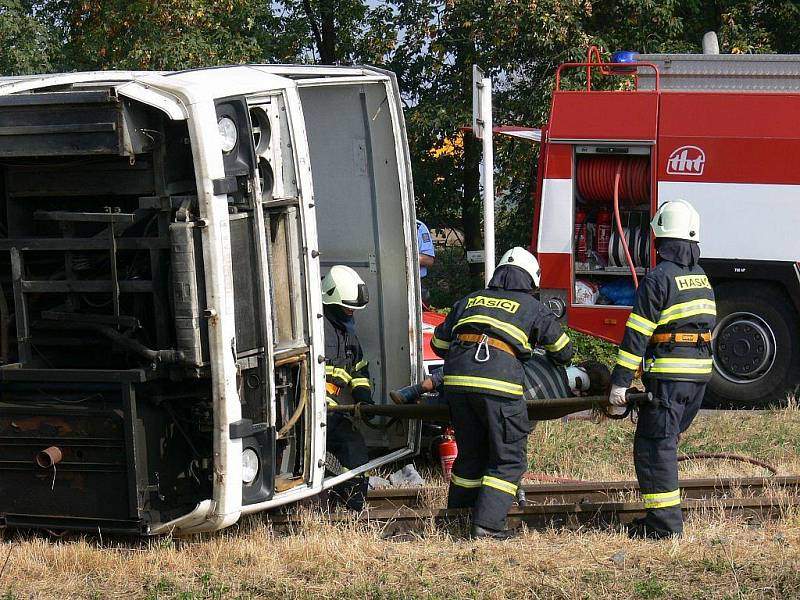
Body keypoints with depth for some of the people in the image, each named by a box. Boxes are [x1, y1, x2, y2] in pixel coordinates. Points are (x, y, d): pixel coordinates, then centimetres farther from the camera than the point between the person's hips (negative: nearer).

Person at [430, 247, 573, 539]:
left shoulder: (470, 301, 27)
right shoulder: (532, 307, 17)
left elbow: (439, 343, 29)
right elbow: (562, 349, 24)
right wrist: (557, 362, 47)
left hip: (456, 377, 5)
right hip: (498, 381, -5)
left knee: (470, 451, 20)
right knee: (509, 458, 4)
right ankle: (487, 523, -7)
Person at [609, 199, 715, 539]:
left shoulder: (658, 279, -11)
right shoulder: (702, 278, 14)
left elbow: (637, 335, -13)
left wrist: (620, 381, -11)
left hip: (668, 377, -8)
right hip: (700, 375, 8)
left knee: (654, 445, -4)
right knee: (665, 441, 17)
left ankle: (665, 522, -7)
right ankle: (665, 515, 18)